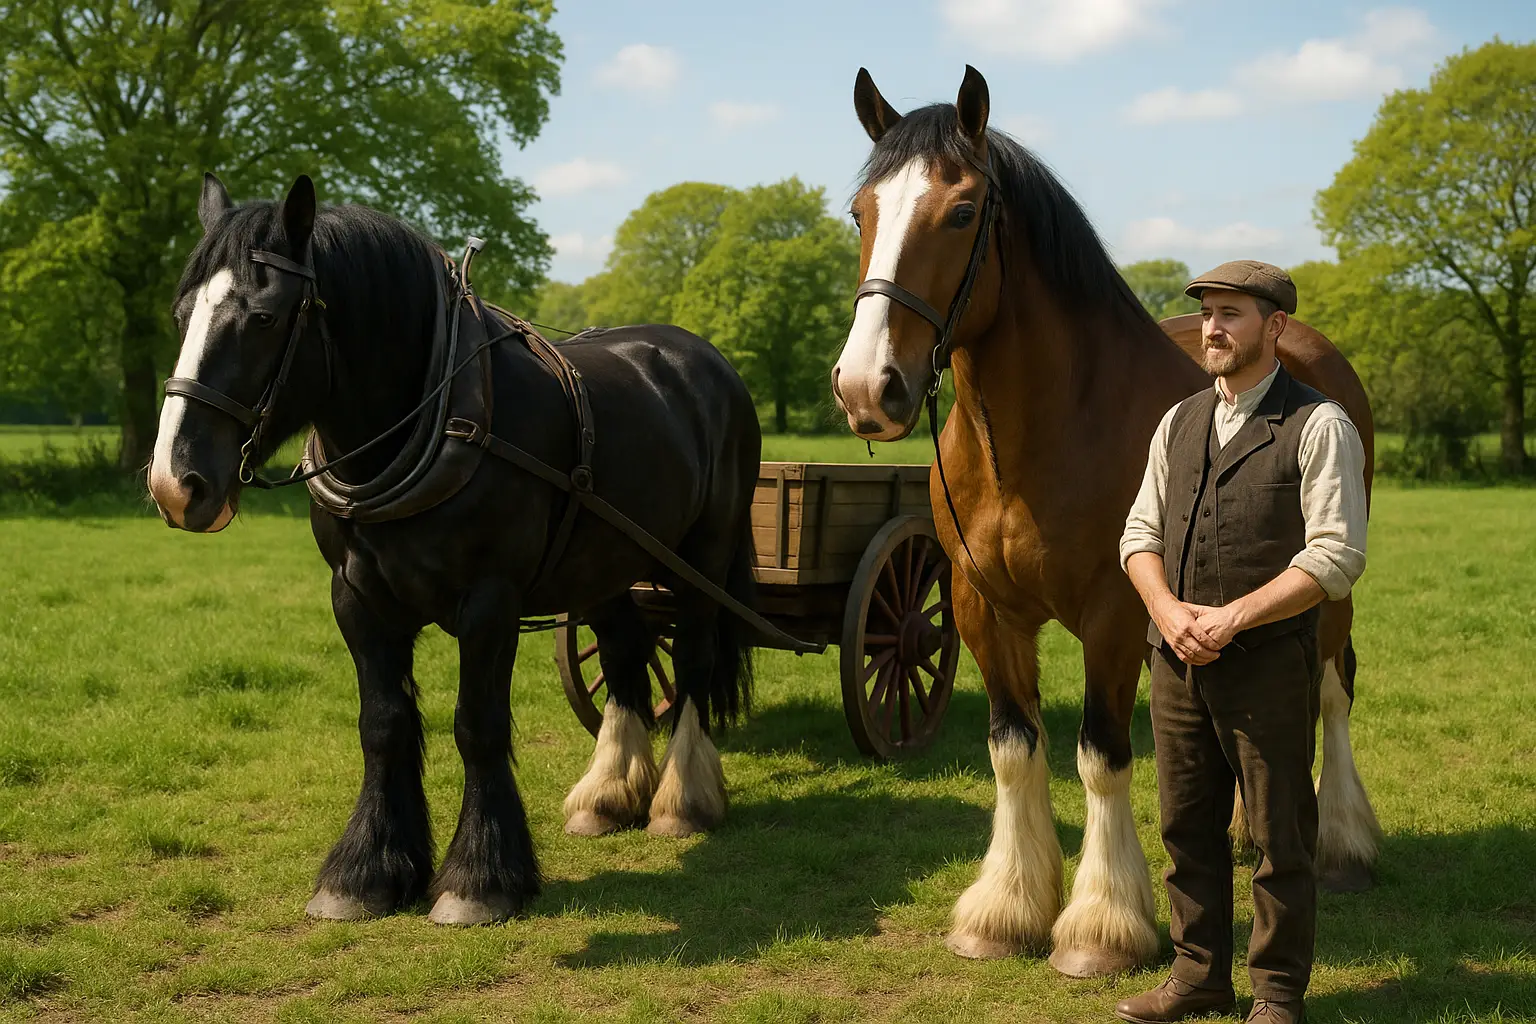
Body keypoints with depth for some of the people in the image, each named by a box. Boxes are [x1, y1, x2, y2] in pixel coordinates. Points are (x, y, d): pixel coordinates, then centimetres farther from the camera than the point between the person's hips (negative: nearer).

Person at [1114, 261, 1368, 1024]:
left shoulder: (1317, 426, -7)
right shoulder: (1179, 422, 11)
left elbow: (1336, 557, -14)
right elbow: (1140, 533, 11)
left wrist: (1233, 617, -18)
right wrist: (1168, 611, -8)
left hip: (1269, 662, -6)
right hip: (1177, 660, 6)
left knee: (1280, 838, 3)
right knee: (1187, 827, 13)